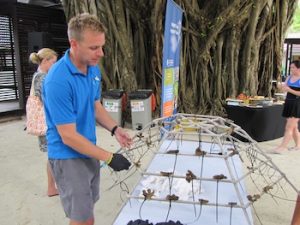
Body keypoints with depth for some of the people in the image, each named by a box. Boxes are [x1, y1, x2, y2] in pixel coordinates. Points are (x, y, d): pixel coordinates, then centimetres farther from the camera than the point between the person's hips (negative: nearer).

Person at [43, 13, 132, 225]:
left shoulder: (94, 69, -3)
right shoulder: (58, 81, -28)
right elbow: (68, 136, -25)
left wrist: (115, 129, -7)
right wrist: (109, 158, -21)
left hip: (89, 151, 7)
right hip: (68, 157, -7)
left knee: (88, 207, 22)